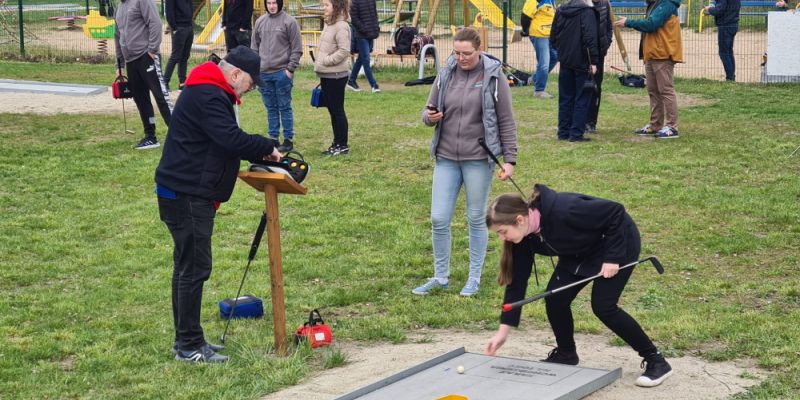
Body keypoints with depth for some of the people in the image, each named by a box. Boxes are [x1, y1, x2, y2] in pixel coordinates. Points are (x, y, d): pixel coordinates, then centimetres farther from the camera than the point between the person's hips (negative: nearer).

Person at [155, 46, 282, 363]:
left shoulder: (209, 94, 18)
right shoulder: (208, 97, -18)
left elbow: (227, 142, 20)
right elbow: (232, 139, -27)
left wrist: (259, 153, 7)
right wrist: (266, 148, -12)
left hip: (189, 194, 11)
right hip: (187, 196, -11)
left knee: (188, 267, 15)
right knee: (194, 268, -6)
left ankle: (187, 340, 24)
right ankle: (189, 345, 0)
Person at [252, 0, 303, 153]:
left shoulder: (289, 22, -6)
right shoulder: (260, 21, 9)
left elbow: (297, 48, -5)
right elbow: (255, 46, 17)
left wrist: (290, 69, -10)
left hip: (282, 73, -5)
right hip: (263, 72, 5)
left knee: (285, 107, 1)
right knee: (271, 108, 10)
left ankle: (288, 140, 8)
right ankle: (273, 138, 18)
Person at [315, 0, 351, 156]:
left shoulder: (341, 26, -15)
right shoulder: (328, 24, 12)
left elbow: (343, 51, -22)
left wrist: (326, 60, -17)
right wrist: (319, 63, 11)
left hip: (336, 75, -9)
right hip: (326, 75, 9)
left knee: (337, 110, -1)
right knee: (332, 110, 13)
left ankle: (343, 145, 7)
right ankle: (336, 144, 21)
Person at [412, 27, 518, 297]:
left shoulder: (493, 77, -5)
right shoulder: (446, 74, 4)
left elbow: (506, 122, -3)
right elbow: (429, 112, 12)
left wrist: (510, 159, -7)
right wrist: (430, 117, -12)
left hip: (479, 159, -3)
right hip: (446, 157, 3)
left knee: (476, 219, 7)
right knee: (438, 219, 1)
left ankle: (475, 278, 21)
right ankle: (440, 277, 17)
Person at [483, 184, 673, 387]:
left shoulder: (562, 211, -39)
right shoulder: (525, 237, -16)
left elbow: (616, 212, -29)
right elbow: (517, 282, -10)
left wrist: (613, 257, -27)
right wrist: (503, 331, -12)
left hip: (619, 241, -7)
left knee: (603, 306, -15)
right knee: (555, 298, -6)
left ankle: (656, 361, -3)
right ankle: (566, 354, 17)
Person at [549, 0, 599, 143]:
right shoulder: (587, 12, -12)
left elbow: (553, 37, 14)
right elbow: (590, 38, -20)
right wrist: (593, 61, -18)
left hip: (565, 61, 6)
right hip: (582, 62, -6)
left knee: (565, 98, 12)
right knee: (582, 99, 0)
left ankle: (563, 132, 14)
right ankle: (576, 133, -3)